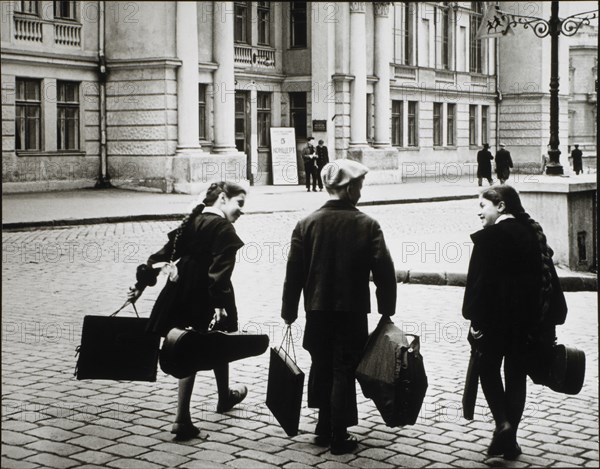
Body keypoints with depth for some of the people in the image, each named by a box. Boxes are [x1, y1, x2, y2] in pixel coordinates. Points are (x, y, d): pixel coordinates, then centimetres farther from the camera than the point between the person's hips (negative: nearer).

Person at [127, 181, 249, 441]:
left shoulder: (191, 222, 10)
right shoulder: (223, 229, -13)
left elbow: (166, 252, 10)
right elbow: (220, 270, -24)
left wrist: (142, 282, 12)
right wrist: (220, 304, -31)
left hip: (181, 297, 6)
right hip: (208, 301, -6)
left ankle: (183, 420, 1)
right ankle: (225, 397, 41)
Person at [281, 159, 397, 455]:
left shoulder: (307, 224, -5)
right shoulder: (366, 226, -10)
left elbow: (294, 273, -4)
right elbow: (384, 272, -10)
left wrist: (289, 311, 6)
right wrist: (386, 310, 3)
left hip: (318, 311, 3)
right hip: (352, 312, -2)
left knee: (321, 368, 17)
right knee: (344, 372, 4)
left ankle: (325, 428, 26)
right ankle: (339, 437, 8)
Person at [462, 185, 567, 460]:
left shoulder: (489, 237, -13)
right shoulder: (534, 234, 6)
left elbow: (479, 281, -15)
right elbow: (548, 278, 8)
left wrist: (474, 318, -10)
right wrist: (550, 319, 12)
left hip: (496, 316, -5)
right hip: (529, 320, 5)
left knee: (488, 368, 12)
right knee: (516, 375, 13)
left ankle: (503, 422, -7)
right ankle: (510, 439, 16)